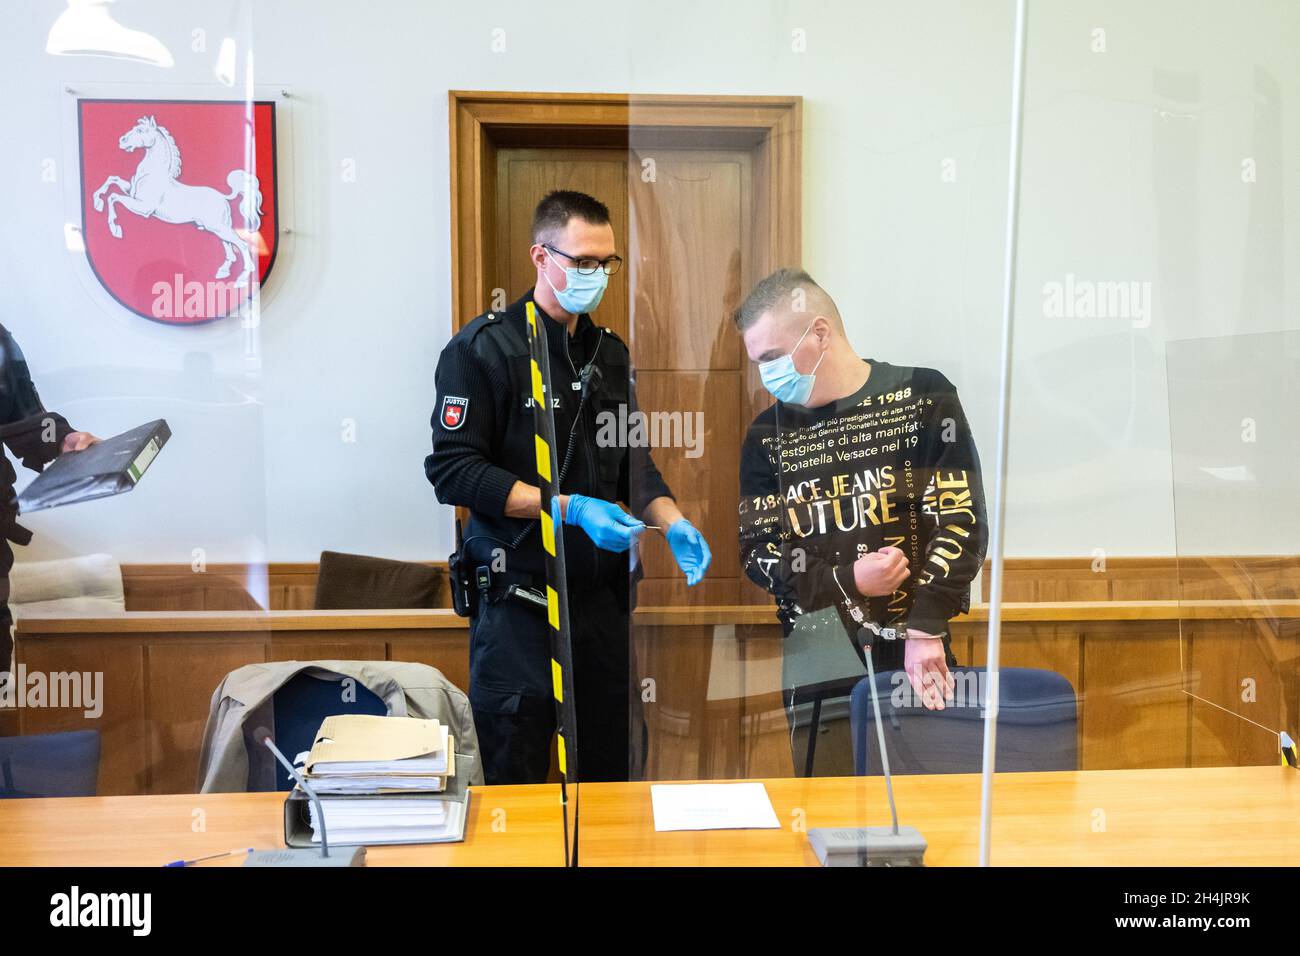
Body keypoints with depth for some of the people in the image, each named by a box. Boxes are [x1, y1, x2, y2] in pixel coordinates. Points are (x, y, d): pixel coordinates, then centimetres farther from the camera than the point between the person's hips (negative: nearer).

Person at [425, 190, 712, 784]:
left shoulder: (610, 353, 13)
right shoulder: (483, 348, -7)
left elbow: (633, 462, 15)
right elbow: (454, 469, -15)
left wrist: (672, 523, -5)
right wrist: (570, 507, -20)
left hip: (602, 595, 6)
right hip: (518, 598, -6)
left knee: (613, 768, 14)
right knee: (513, 780, 3)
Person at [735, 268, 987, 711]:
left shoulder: (922, 398, -4)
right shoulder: (768, 433, 6)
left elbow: (960, 520, -8)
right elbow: (756, 550, 4)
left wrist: (925, 628, -16)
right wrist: (846, 582, -11)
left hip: (912, 653, -2)